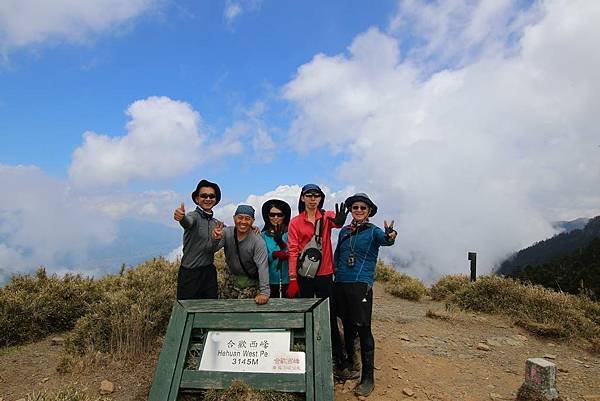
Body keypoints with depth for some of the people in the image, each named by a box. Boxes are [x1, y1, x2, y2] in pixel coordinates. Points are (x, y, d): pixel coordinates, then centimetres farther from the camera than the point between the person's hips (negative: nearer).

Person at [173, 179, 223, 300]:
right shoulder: (194, 216, -11)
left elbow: (212, 249, 7)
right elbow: (188, 222, -34)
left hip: (209, 272, 6)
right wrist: (181, 218, -56)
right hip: (189, 274, -5)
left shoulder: (216, 223, 10)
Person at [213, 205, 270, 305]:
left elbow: (262, 267, -26)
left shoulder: (258, 241, -20)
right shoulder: (226, 233, -8)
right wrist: (215, 239, -40)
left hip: (251, 284, -4)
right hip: (232, 281, 4)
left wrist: (264, 292, -36)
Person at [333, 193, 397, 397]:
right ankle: (349, 363, 34)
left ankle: (368, 377, 9)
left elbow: (384, 239, -27)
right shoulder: (344, 231, 11)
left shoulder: (373, 231, -3)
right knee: (347, 326, 16)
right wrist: (336, 272, 9)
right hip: (340, 284, 5)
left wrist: (390, 236, -49)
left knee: (363, 329, -3)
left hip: (361, 285, -5)